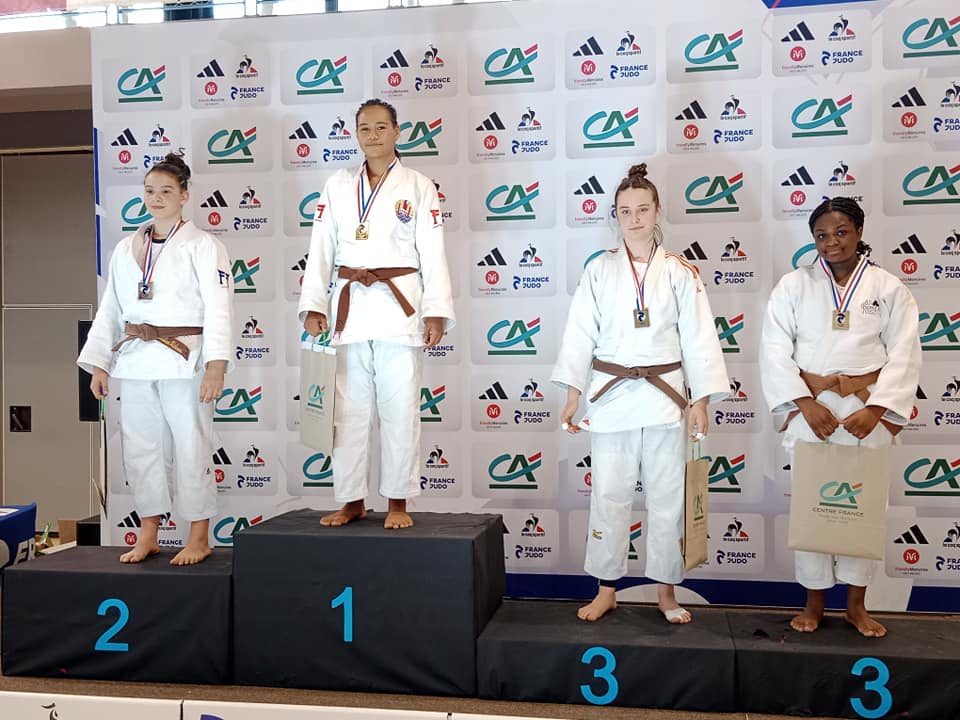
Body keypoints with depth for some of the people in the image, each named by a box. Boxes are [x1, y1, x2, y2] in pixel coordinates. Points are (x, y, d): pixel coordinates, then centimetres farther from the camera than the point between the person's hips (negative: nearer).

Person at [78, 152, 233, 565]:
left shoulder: (203, 247, -3)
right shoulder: (126, 249, 13)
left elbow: (218, 307, -11)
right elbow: (110, 309, 15)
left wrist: (216, 365, -20)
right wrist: (98, 363, 10)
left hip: (184, 360, -5)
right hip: (135, 361, 6)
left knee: (191, 447, -1)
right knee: (139, 447, 11)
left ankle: (199, 538, 13)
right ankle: (148, 536, 25)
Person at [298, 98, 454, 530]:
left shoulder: (418, 186, 4)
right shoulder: (338, 186, 11)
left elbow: (432, 254, 0)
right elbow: (321, 250, 8)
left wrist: (436, 312, -7)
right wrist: (313, 305, 0)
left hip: (399, 306, -2)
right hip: (349, 307, 3)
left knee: (399, 409, 0)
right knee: (349, 409, 7)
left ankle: (398, 502, 13)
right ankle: (352, 502, 19)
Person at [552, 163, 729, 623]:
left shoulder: (680, 272, 3)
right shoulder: (599, 270, 3)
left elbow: (698, 339, 2)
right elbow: (581, 335, 1)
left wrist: (700, 401, -3)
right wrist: (572, 396, -4)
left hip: (664, 396, 0)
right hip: (611, 395, 0)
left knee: (667, 496, 7)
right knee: (609, 495, 6)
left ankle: (666, 592, 23)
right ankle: (606, 590, 21)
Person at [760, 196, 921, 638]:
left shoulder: (889, 288, 3)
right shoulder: (793, 285, 2)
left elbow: (904, 354, -1)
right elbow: (775, 349, -4)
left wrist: (875, 409, -12)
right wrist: (806, 404, -14)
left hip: (868, 411, 1)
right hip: (810, 410, 0)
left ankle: (856, 604, 23)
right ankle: (814, 602, 19)